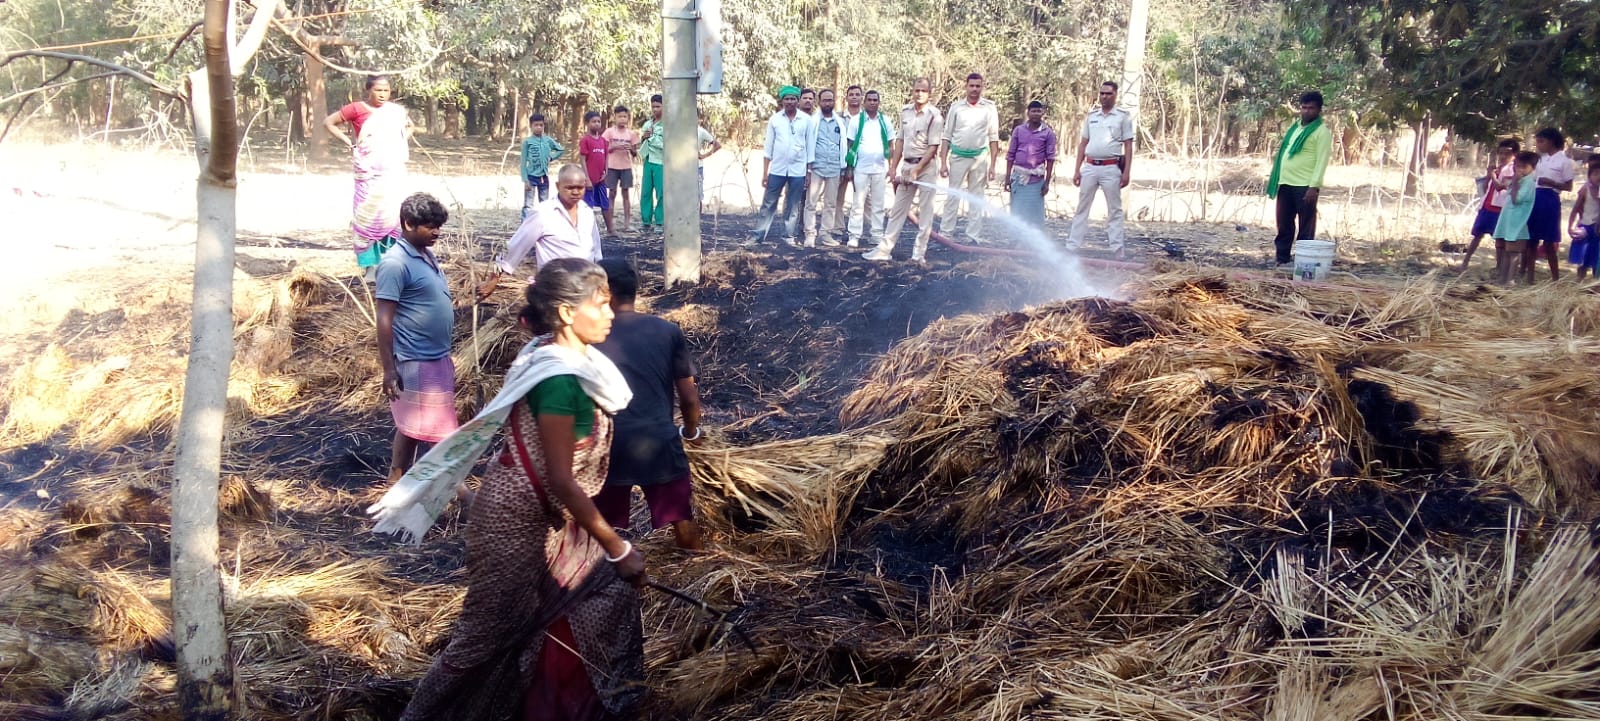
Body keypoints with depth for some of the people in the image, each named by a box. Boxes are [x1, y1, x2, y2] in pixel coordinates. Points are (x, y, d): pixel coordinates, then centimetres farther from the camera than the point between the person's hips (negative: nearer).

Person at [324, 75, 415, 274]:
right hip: (369, 172, -3)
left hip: (393, 170, 3)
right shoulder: (357, 109, -3)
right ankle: (370, 265, 1)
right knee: (368, 215, -3)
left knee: (392, 213, 0)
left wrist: (402, 141, 8)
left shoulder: (396, 110, 8)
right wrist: (349, 142, -4)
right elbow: (328, 122, 2)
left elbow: (411, 127, 26)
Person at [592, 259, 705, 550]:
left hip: (608, 446, 0)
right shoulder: (668, 331, 2)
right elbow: (689, 396, 4)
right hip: (659, 443, 0)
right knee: (681, 518, 20)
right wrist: (691, 430, 23)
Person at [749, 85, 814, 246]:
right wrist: (765, 172, 0)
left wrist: (810, 171, 0)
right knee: (768, 204, 3)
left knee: (793, 206, 7)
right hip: (777, 169, 0)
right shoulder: (775, 119, 2)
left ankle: (789, 236, 16)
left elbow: (810, 146, 4)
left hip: (798, 170, 0)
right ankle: (757, 235, 7)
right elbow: (768, 147, 4)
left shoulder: (806, 120, 0)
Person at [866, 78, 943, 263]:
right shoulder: (905, 111, 7)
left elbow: (933, 147, -13)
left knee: (925, 211, 0)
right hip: (906, 165, 6)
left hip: (926, 166, -6)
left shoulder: (935, 116, -11)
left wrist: (917, 170, -19)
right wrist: (893, 166, 8)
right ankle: (884, 249, 12)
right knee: (898, 208, 9)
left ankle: (919, 252, 6)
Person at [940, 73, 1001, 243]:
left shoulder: (989, 108, 2)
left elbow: (994, 138, 3)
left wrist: (992, 165, -3)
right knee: (953, 195, 0)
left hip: (980, 157, 0)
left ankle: (974, 236, 8)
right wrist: (943, 162, 0)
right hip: (959, 156, 0)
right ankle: (946, 232, 4)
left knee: (976, 197, 5)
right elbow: (947, 136, 6)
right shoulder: (956, 107, 3)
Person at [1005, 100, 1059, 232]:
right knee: (1017, 213, 2)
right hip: (1018, 176, 2)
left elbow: (1050, 158, 1)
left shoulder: (1048, 133, 2)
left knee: (1034, 214, 0)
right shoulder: (1018, 130, 6)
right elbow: (1010, 155, 7)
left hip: (1036, 178, -1)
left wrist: (1047, 182, -3)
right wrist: (1007, 178, 2)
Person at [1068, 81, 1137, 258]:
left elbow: (1128, 146, -1)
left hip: (1111, 168, -3)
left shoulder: (1123, 116, 2)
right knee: (1082, 208, 5)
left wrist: (1127, 171, -9)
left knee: (1114, 210, 2)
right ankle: (1072, 247, 7)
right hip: (1090, 167, 3)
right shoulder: (1091, 115, 11)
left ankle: (1117, 250, 3)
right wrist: (1077, 169, 6)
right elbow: (1083, 144, 13)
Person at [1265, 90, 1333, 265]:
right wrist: (1275, 177, 15)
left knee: (1305, 228, -1)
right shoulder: (1294, 127, 18)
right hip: (1285, 183, 7)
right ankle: (1282, 260, 17)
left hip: (1305, 186, -7)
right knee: (1284, 225, 10)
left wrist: (1314, 186, -19)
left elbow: (1322, 161, -11)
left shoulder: (1322, 131, -5)